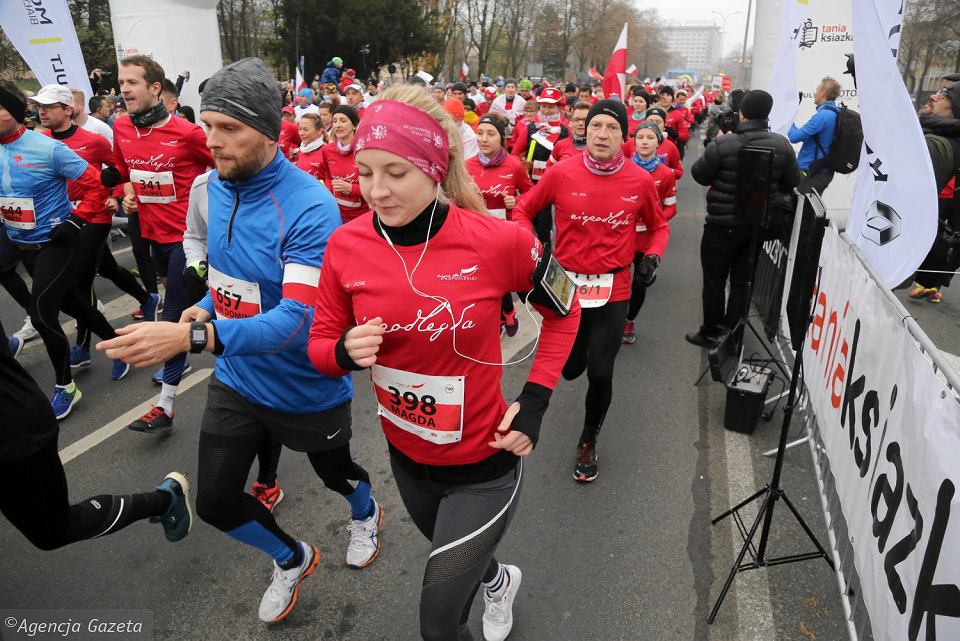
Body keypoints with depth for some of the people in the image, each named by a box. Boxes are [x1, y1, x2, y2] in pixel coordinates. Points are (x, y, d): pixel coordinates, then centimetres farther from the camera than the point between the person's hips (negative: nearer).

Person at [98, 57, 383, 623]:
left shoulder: (309, 209, -29)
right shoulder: (217, 185, -3)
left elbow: (298, 320, -36)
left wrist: (193, 337, -46)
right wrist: (210, 304, -3)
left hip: (308, 389, -6)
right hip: (237, 380, 6)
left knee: (336, 473, 22)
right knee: (216, 501, 13)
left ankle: (366, 514, 61)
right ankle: (292, 561, 43)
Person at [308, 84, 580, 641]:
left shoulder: (498, 241, -23)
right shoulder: (346, 246, -14)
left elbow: (563, 313, -5)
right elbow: (320, 346, -2)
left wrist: (535, 402, -13)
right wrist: (346, 352, -25)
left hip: (484, 465, -4)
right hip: (406, 455, 5)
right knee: (456, 557, 33)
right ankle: (499, 580, 69)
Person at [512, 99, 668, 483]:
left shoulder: (640, 180, -5)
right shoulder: (561, 173, -9)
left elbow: (658, 225, 11)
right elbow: (524, 209, 4)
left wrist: (653, 254, -7)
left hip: (613, 289, 0)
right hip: (565, 284, 1)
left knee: (600, 373, -2)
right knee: (570, 369, 12)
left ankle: (588, 441, 26)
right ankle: (581, 348, 53)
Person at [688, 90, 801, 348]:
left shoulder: (724, 145, -20)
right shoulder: (783, 146, -5)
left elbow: (699, 174, -8)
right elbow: (792, 183, 4)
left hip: (722, 225, -4)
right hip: (757, 225, 4)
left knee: (714, 281, 9)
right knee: (742, 281, 15)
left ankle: (711, 333, 19)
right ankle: (731, 333, 23)